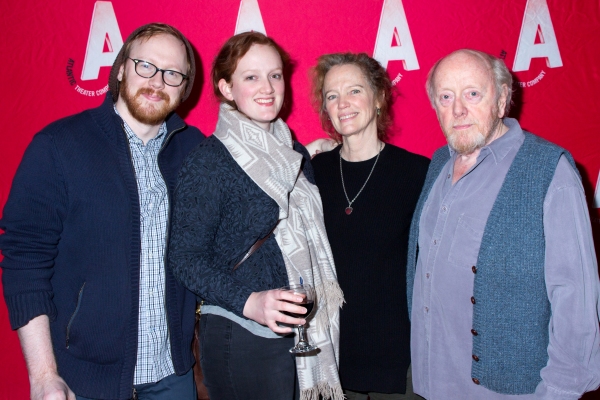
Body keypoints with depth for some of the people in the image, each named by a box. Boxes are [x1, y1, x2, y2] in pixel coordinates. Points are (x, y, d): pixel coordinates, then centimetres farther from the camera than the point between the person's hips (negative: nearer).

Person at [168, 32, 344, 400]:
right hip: (241, 338, -6)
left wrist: (326, 294, 8)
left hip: (305, 333, 6)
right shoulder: (209, 162, -11)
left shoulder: (296, 153, 8)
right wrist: (249, 301, -25)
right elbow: (186, 257, -13)